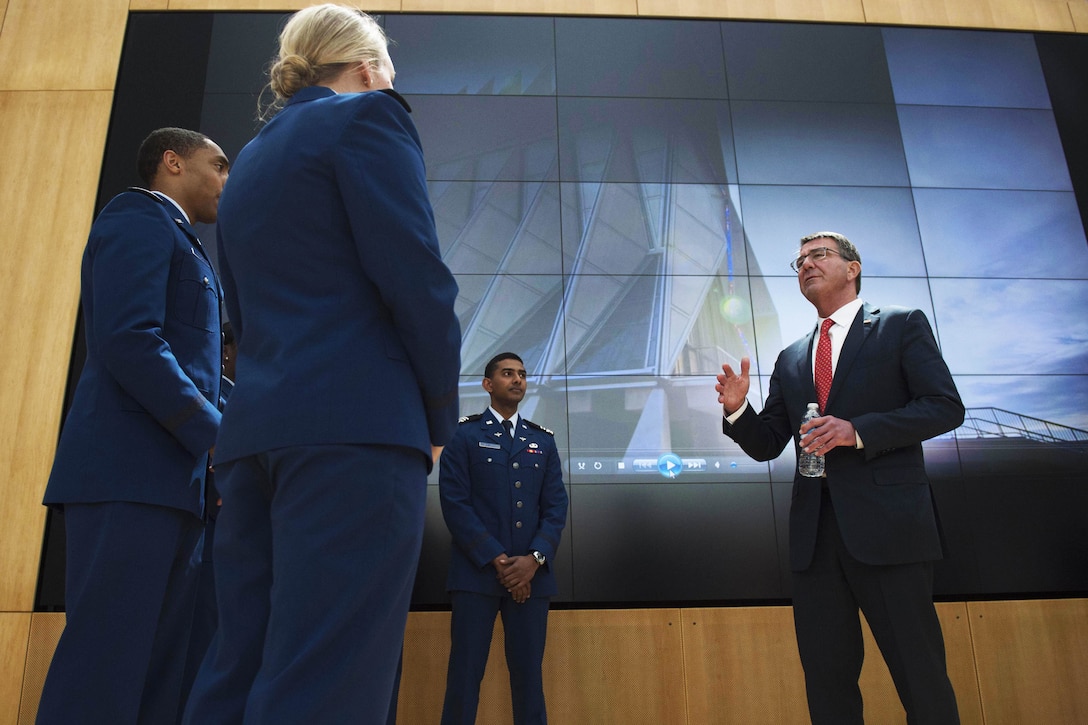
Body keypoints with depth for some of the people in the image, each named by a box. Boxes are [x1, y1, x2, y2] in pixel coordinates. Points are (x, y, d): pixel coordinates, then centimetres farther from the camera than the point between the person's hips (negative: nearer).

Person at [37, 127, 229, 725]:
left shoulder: (177, 244, 28)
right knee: (103, 675, -9)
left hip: (171, 480, 9)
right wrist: (220, 436, -14)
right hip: (129, 471, -9)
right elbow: (129, 341, -15)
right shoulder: (139, 219, 1)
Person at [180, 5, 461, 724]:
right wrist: (440, 416, 1)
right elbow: (417, 278, -10)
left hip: (254, 427, 8)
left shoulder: (249, 160, 24)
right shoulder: (367, 116, 2)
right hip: (357, 422, -8)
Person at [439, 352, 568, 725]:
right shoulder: (464, 434, 4)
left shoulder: (543, 440, 14)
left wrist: (534, 559, -9)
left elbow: (556, 506, 8)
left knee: (528, 674, 6)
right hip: (477, 571, -3)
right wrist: (497, 560, -12)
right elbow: (455, 503, -5)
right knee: (465, 674, -1)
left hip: (531, 575, 3)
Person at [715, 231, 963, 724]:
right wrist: (737, 408, -5)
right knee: (827, 681, 9)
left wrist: (858, 431, -16)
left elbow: (946, 406, -4)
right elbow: (767, 445, 16)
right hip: (815, 532, 5)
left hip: (887, 522, -4)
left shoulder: (902, 325, 7)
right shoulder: (791, 360, 19)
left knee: (921, 675, 1)